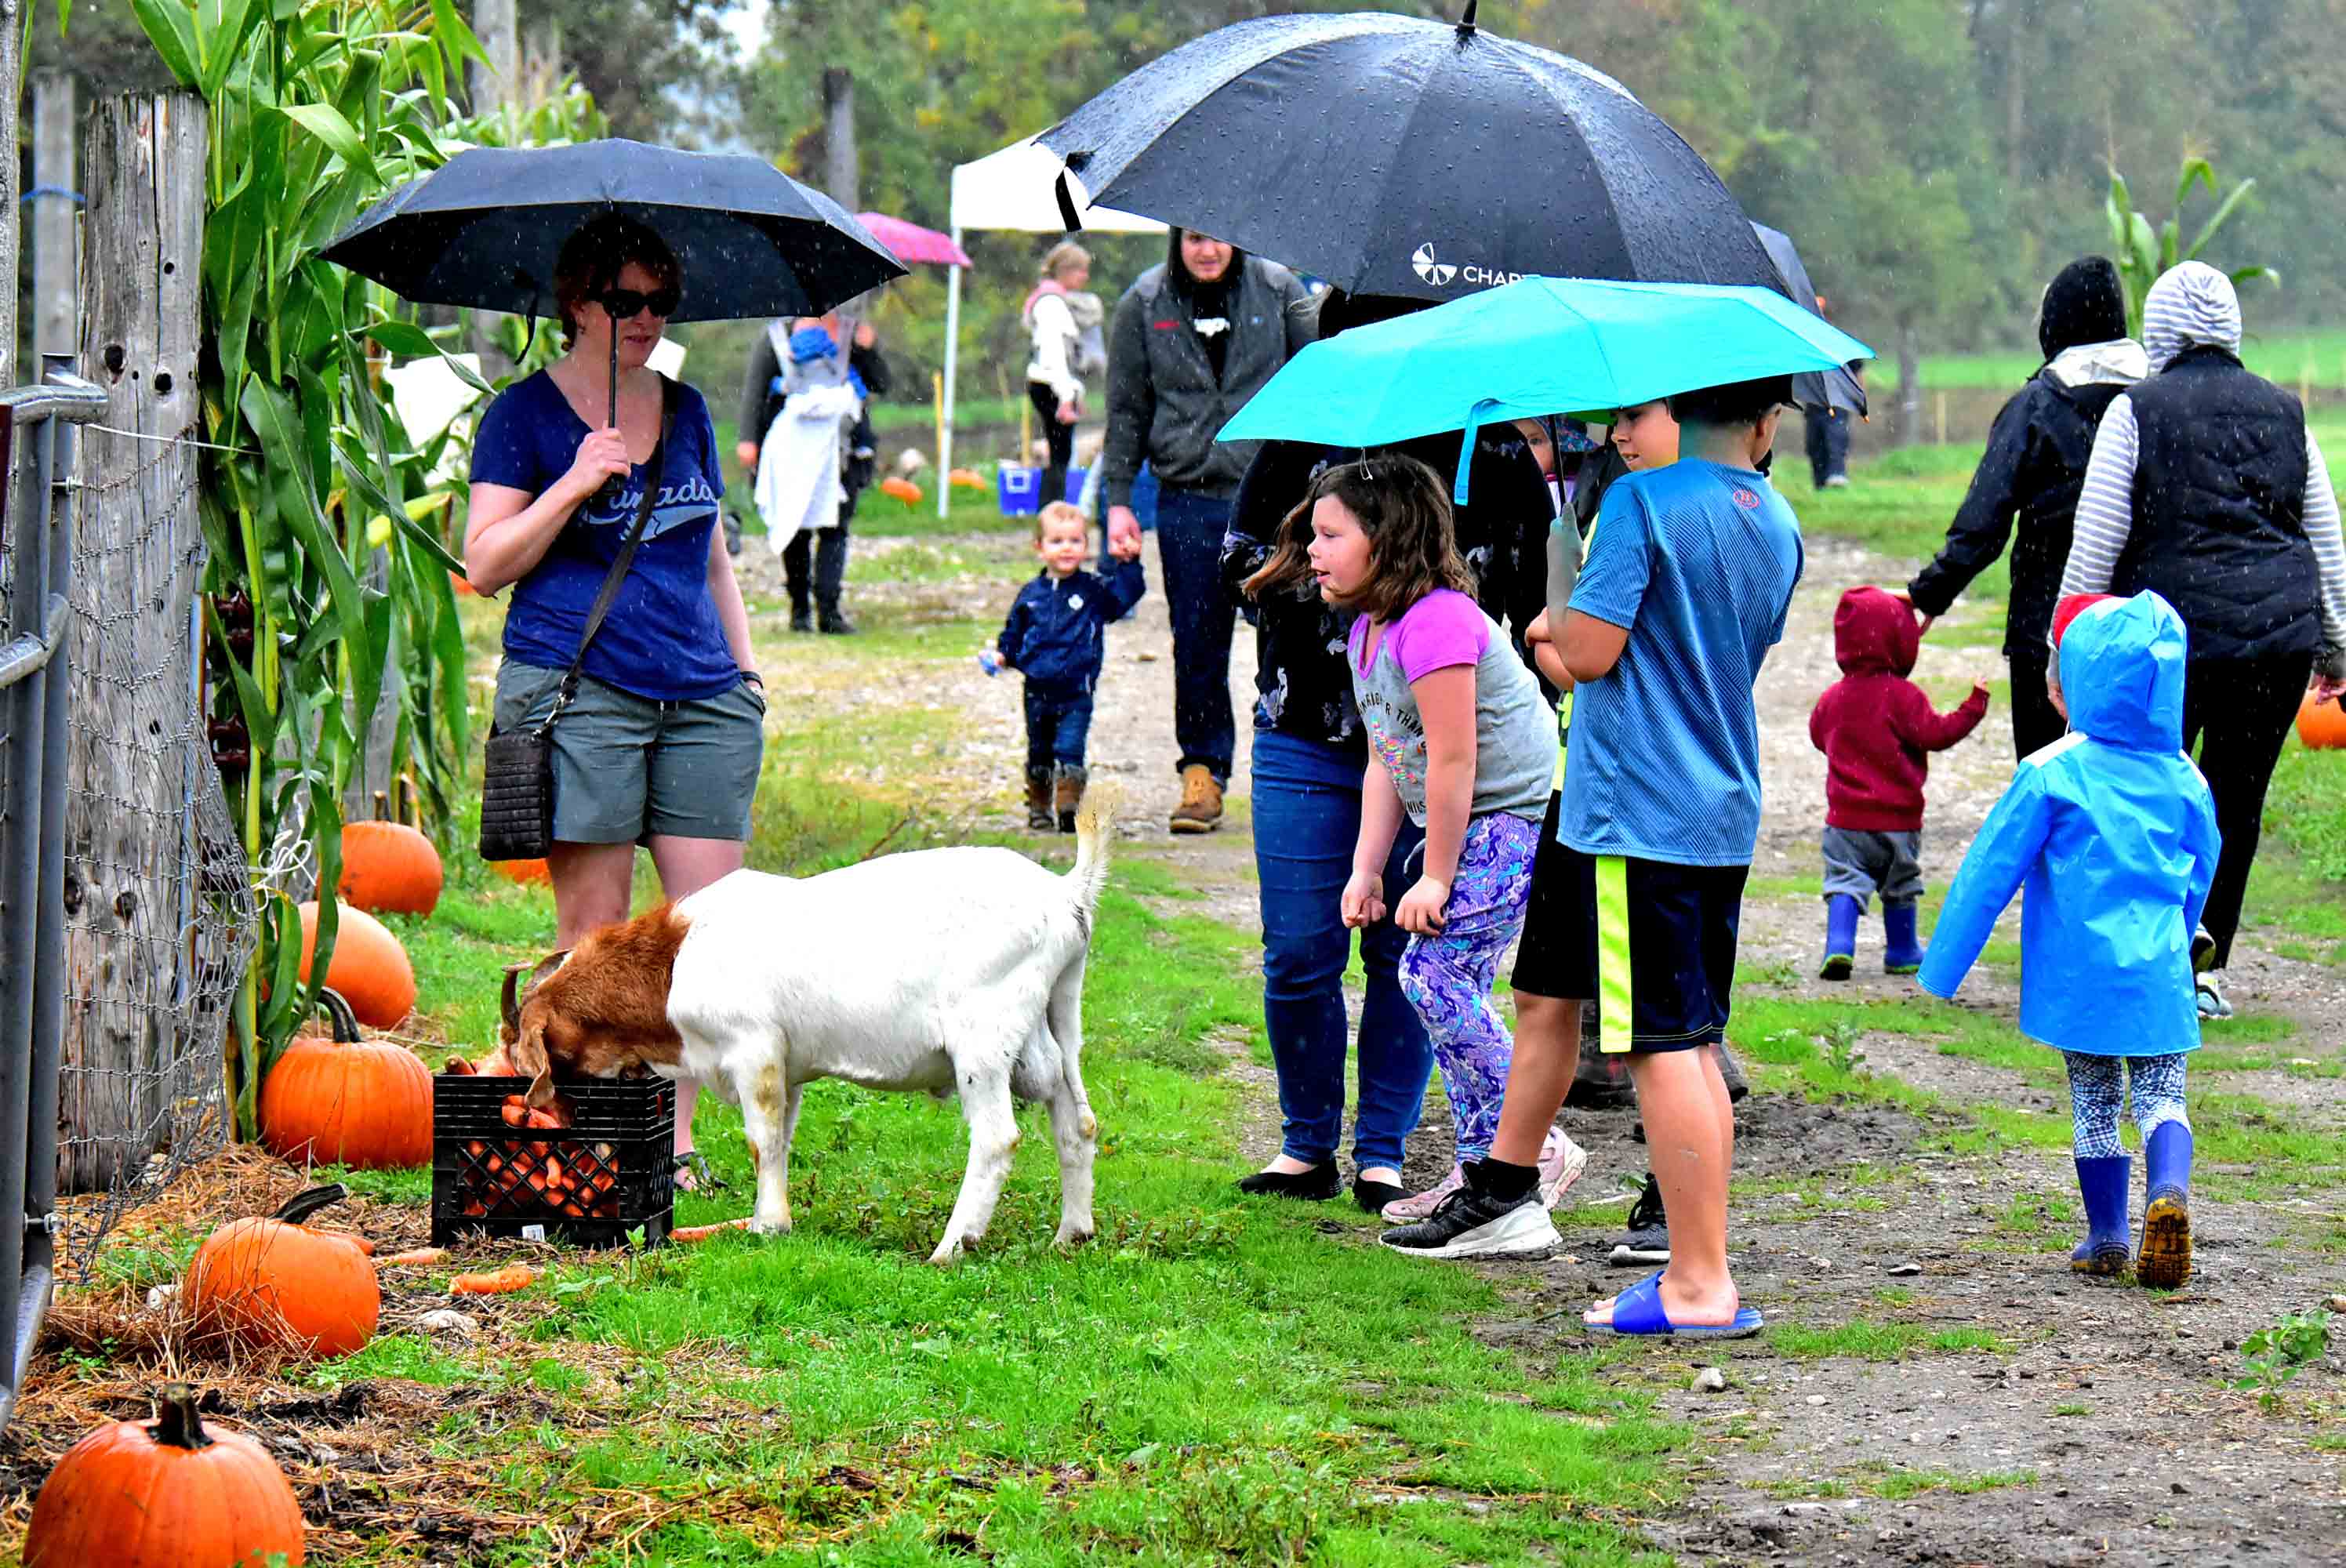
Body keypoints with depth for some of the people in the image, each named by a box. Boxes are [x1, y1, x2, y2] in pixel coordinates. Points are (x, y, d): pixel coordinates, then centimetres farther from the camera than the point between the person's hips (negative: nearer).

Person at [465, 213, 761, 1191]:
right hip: (580, 694, -5)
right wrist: (575, 485, -14)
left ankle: (672, 1133, 5)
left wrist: (747, 669, 17)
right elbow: (483, 566, -4)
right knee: (595, 936, -4)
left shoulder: (686, 412, 18)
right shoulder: (526, 415, 2)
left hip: (700, 700, 5)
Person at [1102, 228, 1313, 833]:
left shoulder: (1277, 289, 3)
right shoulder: (1143, 304, 5)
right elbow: (1126, 408, 10)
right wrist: (1118, 499, 4)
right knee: (1197, 642, 2)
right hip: (1189, 497, 1)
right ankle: (1202, 771, 11)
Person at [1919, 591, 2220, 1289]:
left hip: (2079, 976, -2)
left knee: (2094, 1102, 10)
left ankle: (2107, 1236, 15)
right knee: (2162, 1094, 5)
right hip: (2159, 972, 2)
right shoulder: (2184, 778, 3)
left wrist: (1940, 971, 0)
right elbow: (2201, 875, 16)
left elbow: (1990, 871, -6)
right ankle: (2169, 1187, -22)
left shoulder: (2051, 775, -9)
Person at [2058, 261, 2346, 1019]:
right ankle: (2208, 970, 11)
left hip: (2171, 636, -3)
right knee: (2237, 801, 10)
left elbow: (2094, 545, -4)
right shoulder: (2283, 412, 12)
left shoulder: (2136, 411, -1)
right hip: (2280, 638, 4)